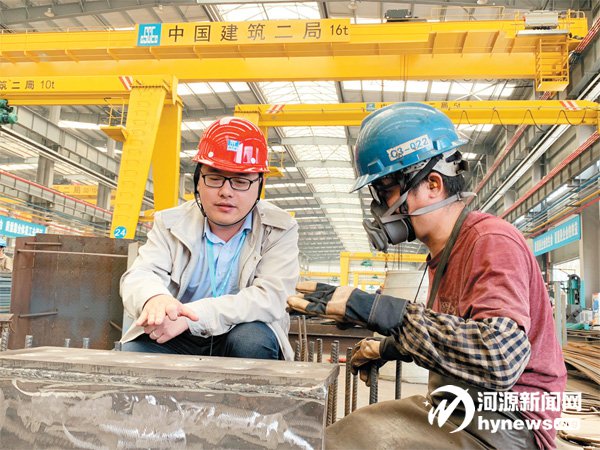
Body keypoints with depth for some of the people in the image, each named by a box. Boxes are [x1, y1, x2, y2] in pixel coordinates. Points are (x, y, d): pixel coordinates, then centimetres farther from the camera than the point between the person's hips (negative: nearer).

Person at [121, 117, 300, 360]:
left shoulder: (279, 230, -6)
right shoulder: (171, 223, 2)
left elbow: (270, 297, -20)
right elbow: (138, 275, -13)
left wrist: (192, 315, -33)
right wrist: (154, 298, -40)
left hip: (245, 339, 0)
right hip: (177, 341, 1)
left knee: (252, 339, -33)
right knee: (133, 350, -28)